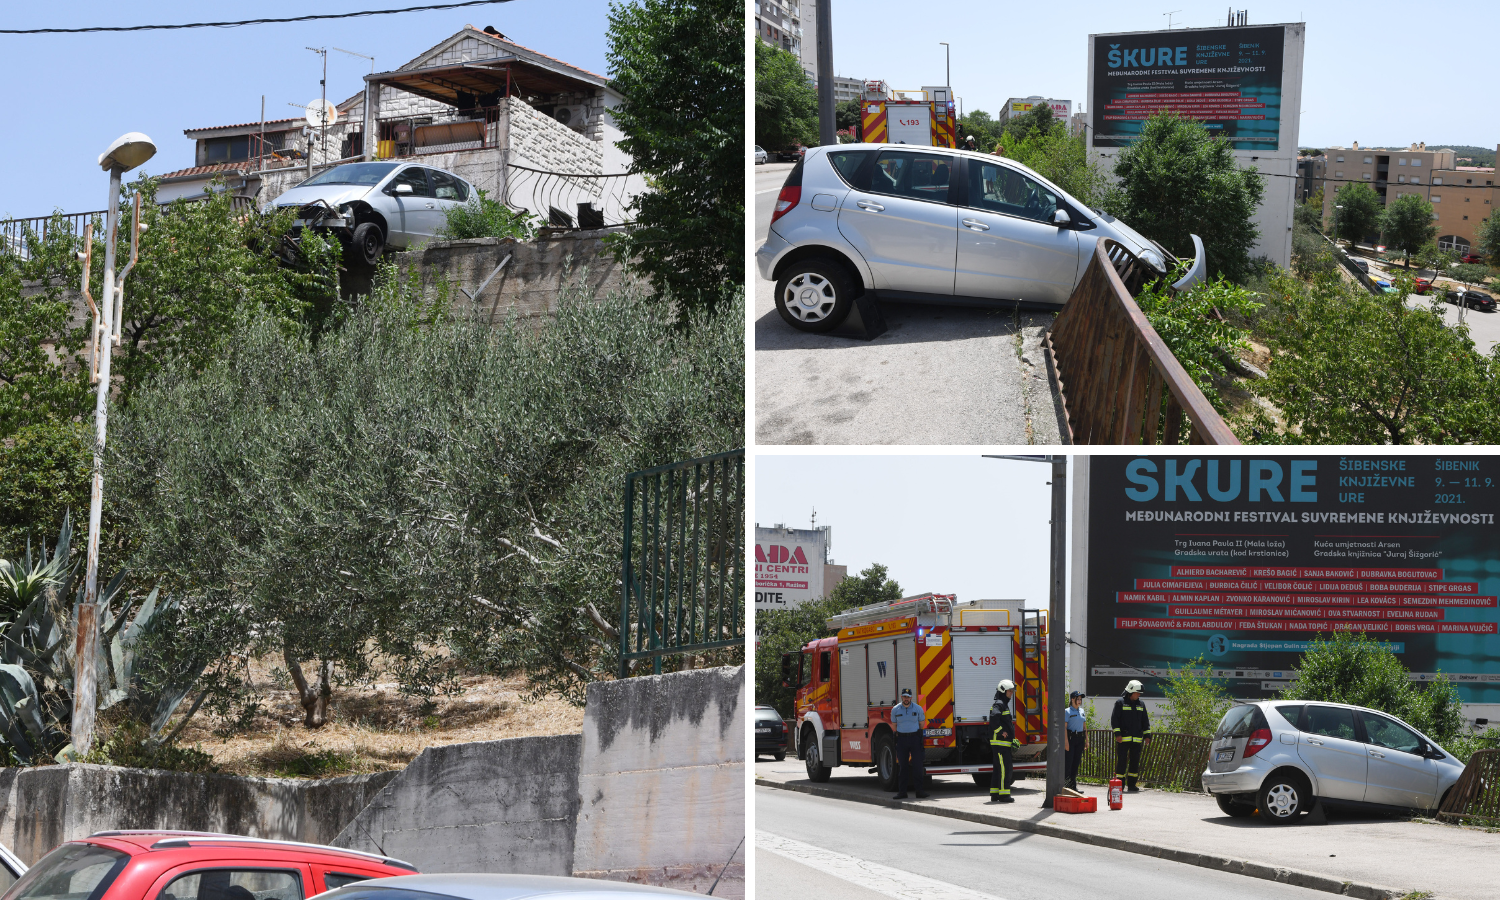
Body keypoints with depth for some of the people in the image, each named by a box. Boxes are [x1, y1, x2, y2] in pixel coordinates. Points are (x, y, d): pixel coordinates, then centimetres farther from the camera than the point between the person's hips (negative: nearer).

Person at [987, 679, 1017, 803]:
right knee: (1004, 768, -10)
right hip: (1000, 742, -10)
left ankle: (994, 794, 14)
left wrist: (1012, 739, 22)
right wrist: (1001, 732, -23)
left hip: (1003, 742, 10)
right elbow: (994, 717, -32)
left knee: (998, 768, 11)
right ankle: (1003, 794, -10)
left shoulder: (1004, 704, 21)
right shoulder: (999, 704, -12)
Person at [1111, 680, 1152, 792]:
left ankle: (1131, 785, 11)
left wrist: (1147, 735, 11)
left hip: (1137, 739, 5)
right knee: (1122, 761, -4)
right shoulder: (1120, 702, -1)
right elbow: (1114, 719, -4)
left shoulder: (1141, 704, 14)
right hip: (1123, 738, -5)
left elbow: (1145, 721, 19)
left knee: (1135, 762, 5)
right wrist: (1117, 734, -12)